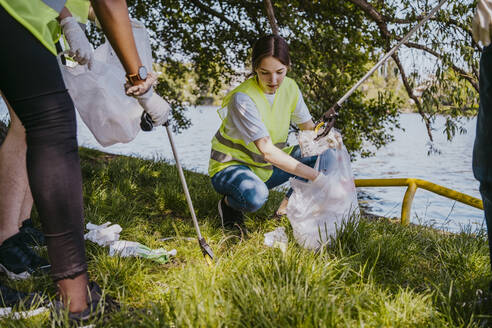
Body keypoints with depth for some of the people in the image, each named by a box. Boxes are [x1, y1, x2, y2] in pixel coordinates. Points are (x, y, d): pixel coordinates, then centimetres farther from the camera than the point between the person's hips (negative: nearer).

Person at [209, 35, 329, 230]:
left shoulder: (289, 87, -6)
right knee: (256, 196, -40)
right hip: (231, 166, -6)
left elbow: (310, 129, 2)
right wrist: (314, 176, -37)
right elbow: (267, 152, -34)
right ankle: (228, 203, -3)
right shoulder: (243, 98, -28)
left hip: (268, 168, 6)